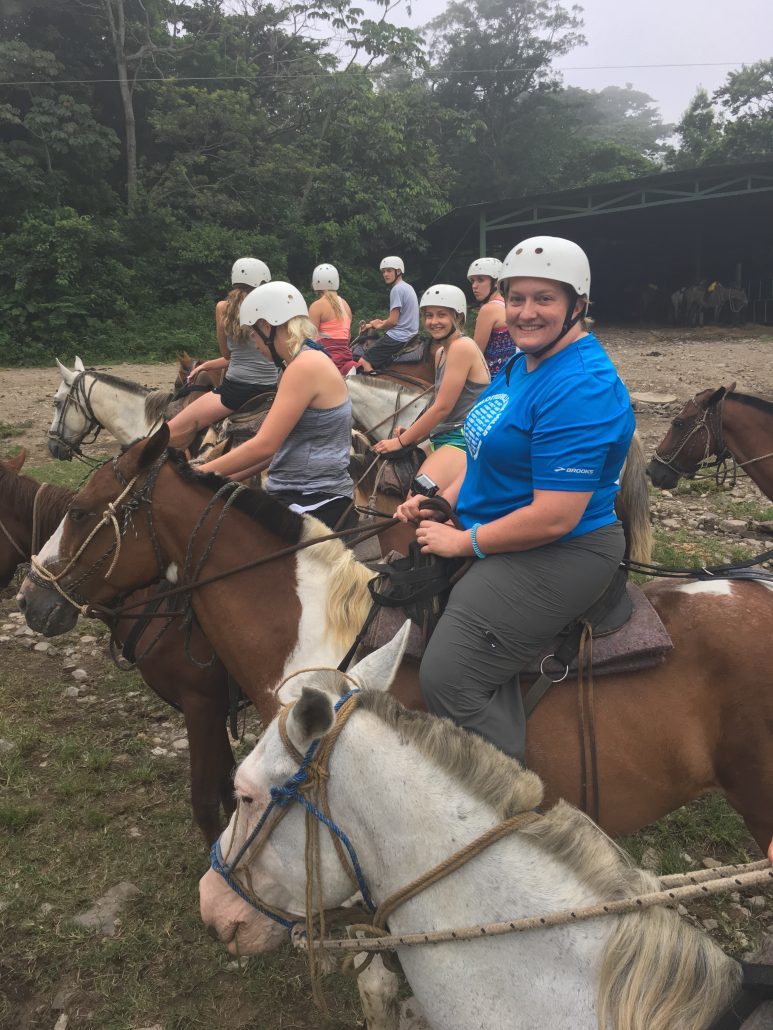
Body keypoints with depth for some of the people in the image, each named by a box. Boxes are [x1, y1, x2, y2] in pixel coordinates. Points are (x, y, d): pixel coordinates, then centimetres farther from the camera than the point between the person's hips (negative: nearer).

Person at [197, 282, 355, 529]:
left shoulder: (306, 366, -15)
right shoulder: (311, 363, 16)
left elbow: (265, 445, -19)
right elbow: (277, 446, 16)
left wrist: (197, 475, -12)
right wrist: (221, 478, 13)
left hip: (315, 504, -9)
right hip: (298, 495, 9)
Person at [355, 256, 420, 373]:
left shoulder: (397, 289, -13)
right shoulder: (408, 287, 19)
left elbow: (393, 321, -17)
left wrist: (378, 325, 3)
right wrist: (373, 324, 17)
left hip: (397, 337, -11)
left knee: (364, 362, -15)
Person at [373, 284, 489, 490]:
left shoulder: (462, 347, -9)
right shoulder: (440, 353, 20)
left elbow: (442, 408, -13)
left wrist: (401, 441, -6)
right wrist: (413, 434, 3)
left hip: (464, 441, -10)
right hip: (442, 440, 10)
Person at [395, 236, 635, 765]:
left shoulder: (582, 388, -24)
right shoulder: (522, 363, 8)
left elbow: (555, 517, -27)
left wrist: (464, 541, -16)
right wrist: (443, 501, 3)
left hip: (554, 557, -11)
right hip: (495, 534, 11)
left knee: (450, 682, -14)